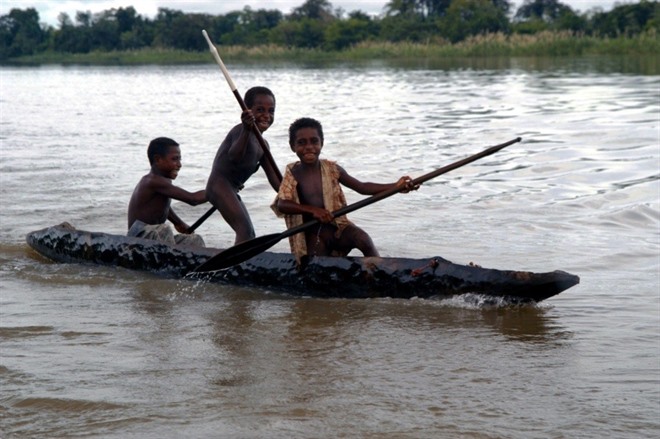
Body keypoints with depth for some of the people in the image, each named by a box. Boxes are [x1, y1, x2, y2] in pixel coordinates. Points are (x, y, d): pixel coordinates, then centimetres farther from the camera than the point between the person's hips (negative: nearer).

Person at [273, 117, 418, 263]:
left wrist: (395, 186, -11)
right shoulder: (292, 175, -3)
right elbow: (281, 204, -17)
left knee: (364, 239, -27)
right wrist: (312, 209, -33)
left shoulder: (331, 169, 2)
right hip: (311, 234, -1)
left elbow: (362, 187, 2)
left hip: (336, 225, 1)